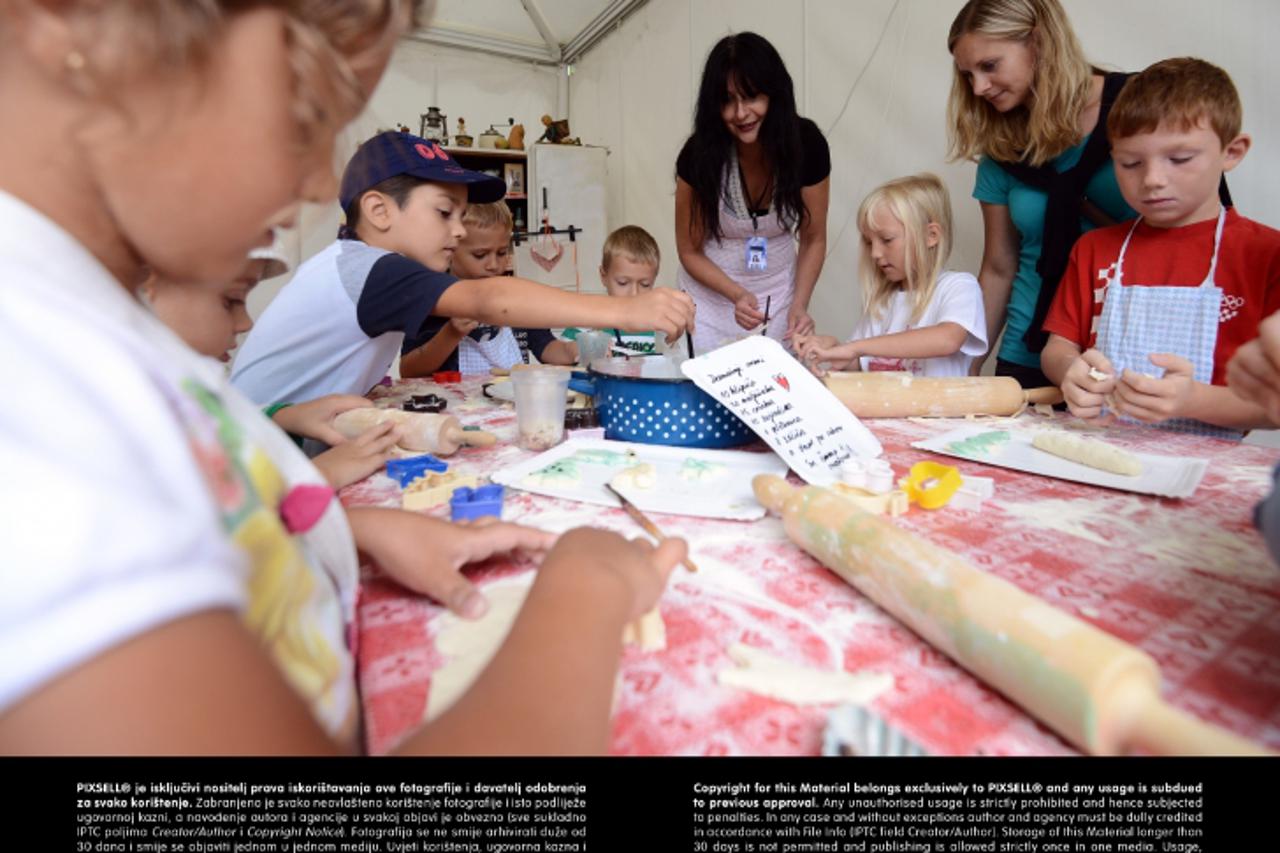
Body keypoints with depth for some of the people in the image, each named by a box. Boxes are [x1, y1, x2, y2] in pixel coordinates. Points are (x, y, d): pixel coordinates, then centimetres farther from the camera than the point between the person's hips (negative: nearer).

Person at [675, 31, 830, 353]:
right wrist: (737, 294, -24)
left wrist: (799, 304, -19)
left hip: (777, 295, 1)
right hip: (710, 295, -1)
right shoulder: (699, 153, -19)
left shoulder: (807, 144, -16)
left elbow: (813, 239, -5)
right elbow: (690, 251, -10)